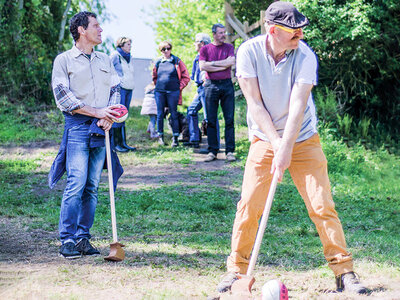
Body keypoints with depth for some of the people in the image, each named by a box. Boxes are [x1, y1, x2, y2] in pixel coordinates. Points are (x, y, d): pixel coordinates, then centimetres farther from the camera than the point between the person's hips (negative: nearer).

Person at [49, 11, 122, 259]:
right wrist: (96, 112, -12)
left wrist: (110, 115, -7)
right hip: (77, 126, -5)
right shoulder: (64, 60, 4)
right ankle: (67, 240, -10)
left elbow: (116, 90, 14)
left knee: (92, 187, 3)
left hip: (102, 128, 5)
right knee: (76, 184, -13)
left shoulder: (105, 60, 20)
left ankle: (83, 238, 7)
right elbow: (63, 96, -5)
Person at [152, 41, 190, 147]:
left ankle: (175, 138, 1)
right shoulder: (158, 62, 10)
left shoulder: (177, 61, 2)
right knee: (160, 115, 4)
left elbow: (186, 77, 4)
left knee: (174, 114, -2)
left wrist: (179, 87, -3)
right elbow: (154, 77, 26)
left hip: (173, 92, -3)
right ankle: (160, 136, 15)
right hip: (159, 92, 3)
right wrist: (158, 85, 13)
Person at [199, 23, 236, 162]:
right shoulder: (205, 49, 8)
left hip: (226, 84, 0)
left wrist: (213, 63, -4)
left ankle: (230, 151, 1)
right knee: (211, 120, 1)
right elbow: (202, 66, -6)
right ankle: (212, 151, 7)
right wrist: (222, 66, -6)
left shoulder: (229, 47, 10)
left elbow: (231, 62, -6)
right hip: (211, 86, 0)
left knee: (229, 119, -2)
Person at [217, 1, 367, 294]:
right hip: (264, 140, 1)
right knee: (248, 206, -6)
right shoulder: (249, 52, -12)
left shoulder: (305, 55, -14)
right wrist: (276, 143, -19)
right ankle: (237, 271, 8)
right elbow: (254, 103, -13)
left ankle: (345, 272, 2)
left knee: (322, 205, -6)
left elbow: (298, 105, -21)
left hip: (303, 140, 0)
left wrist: (286, 148, -30)